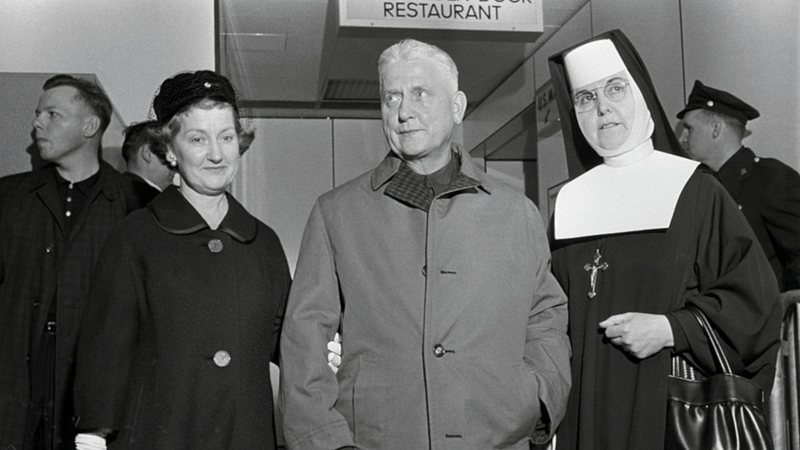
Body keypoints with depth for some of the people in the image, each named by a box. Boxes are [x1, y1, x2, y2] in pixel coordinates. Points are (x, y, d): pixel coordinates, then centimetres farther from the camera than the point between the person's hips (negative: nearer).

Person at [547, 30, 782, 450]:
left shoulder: (695, 190, -4)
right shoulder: (570, 203, 6)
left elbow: (754, 298, -6)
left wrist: (671, 329, -16)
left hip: (677, 405, -2)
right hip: (587, 407, 3)